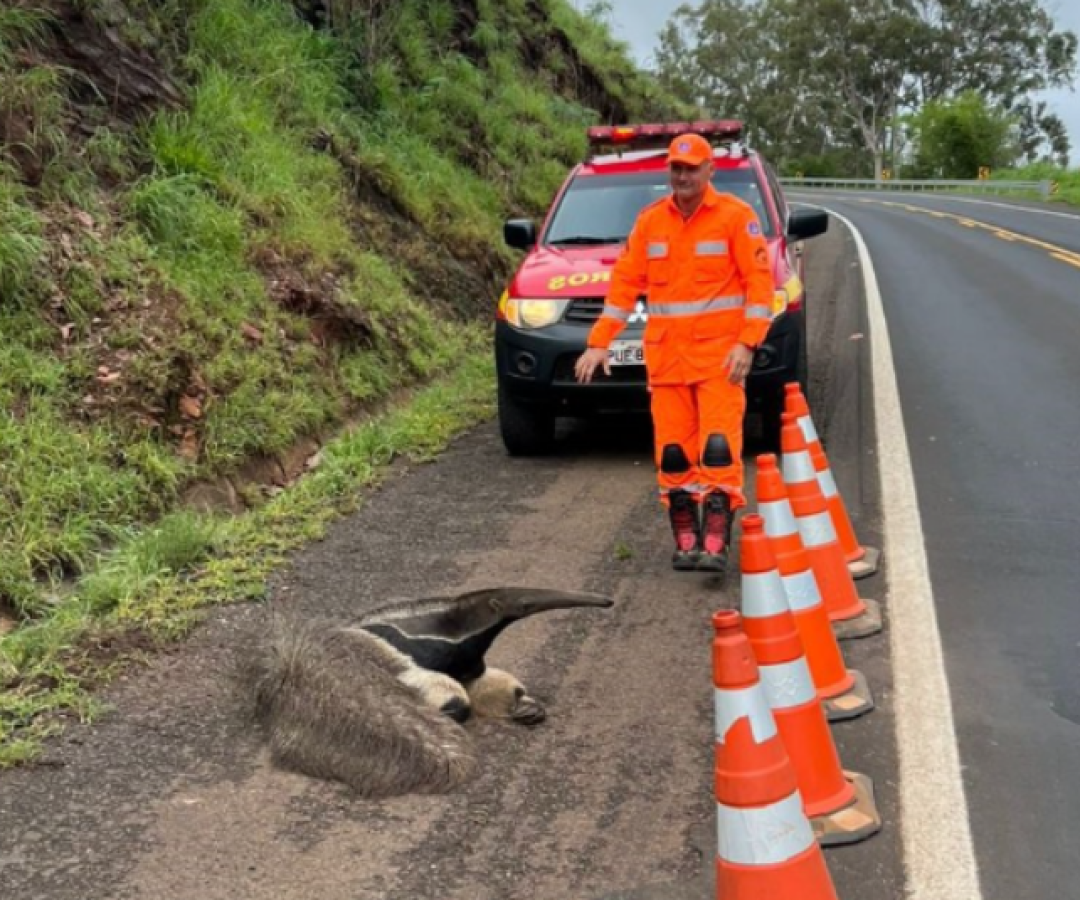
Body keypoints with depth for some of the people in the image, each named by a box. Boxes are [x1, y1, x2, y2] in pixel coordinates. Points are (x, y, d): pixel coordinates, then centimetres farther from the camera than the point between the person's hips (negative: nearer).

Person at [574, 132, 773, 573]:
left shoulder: (736, 216, -1)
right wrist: (598, 343, 5)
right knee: (673, 448, 3)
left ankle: (715, 542, -9)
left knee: (718, 445, -10)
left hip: (719, 354, -4)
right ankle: (685, 539, 11)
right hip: (665, 356, 4)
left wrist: (747, 344, -13)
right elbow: (624, 282, 11)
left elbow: (760, 281, -4)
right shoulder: (650, 221, 11)